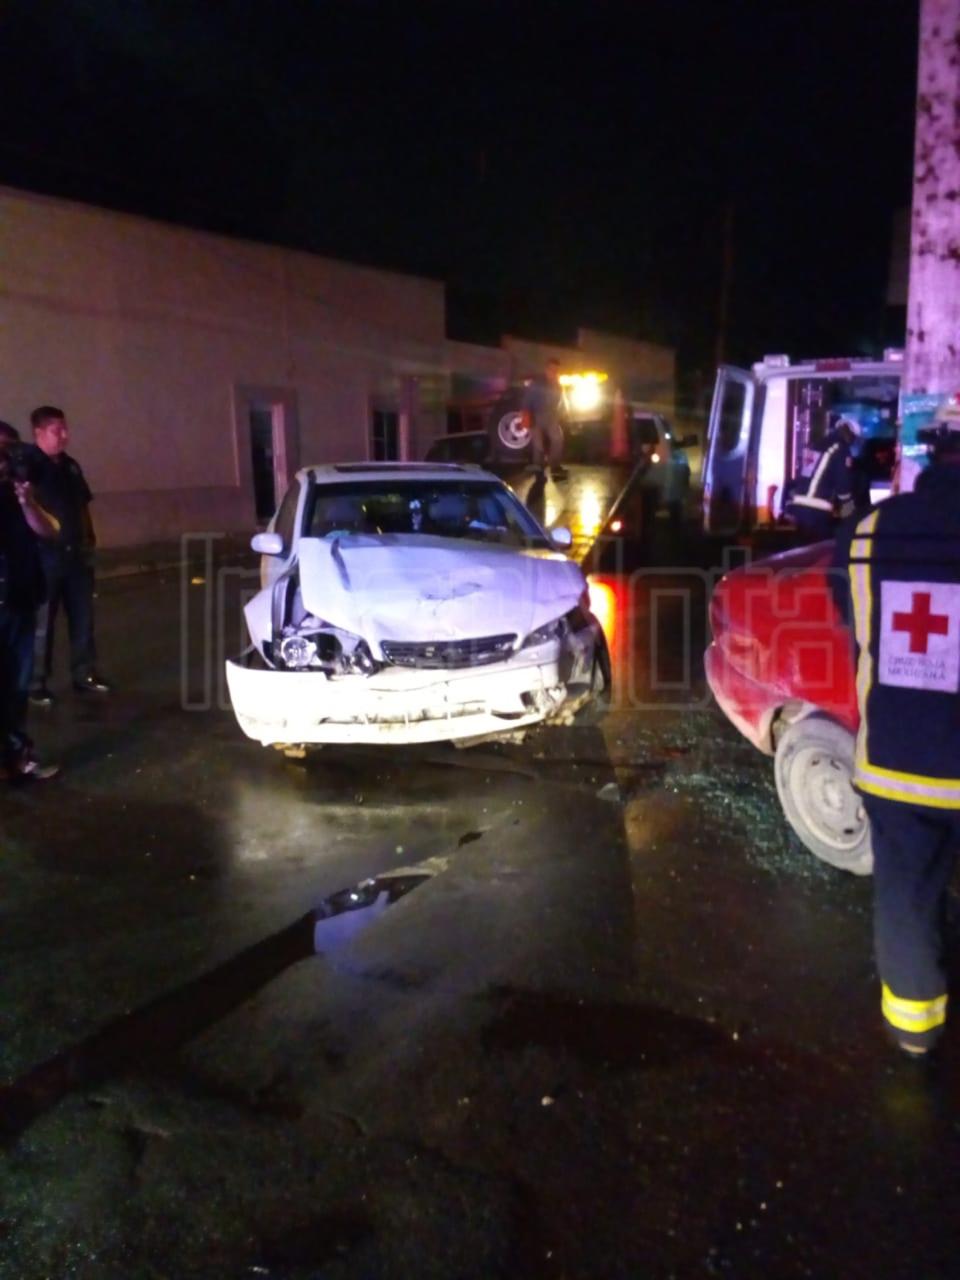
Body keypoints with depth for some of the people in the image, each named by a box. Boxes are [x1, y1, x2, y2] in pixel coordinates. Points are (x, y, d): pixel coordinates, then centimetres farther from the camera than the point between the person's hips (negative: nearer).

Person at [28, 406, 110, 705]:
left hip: (77, 553, 6)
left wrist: (89, 540, 16)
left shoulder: (70, 466, 12)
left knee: (82, 617, 10)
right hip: (45, 555, -6)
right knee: (42, 622, 1)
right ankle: (37, 683, 11)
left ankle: (84, 674, 21)